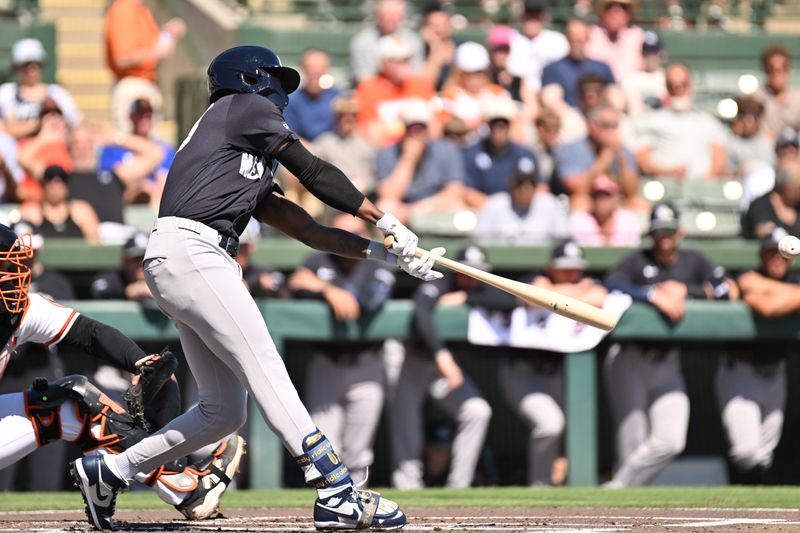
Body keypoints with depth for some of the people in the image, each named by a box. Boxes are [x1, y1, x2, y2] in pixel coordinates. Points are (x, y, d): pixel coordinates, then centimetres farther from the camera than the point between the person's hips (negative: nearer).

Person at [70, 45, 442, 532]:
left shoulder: (256, 172, 31)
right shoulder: (245, 106, 9)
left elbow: (309, 230, 25)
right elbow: (314, 172, 7)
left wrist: (388, 253, 17)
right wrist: (386, 221, 12)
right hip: (189, 250, -10)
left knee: (225, 411, 8)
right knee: (264, 367, -18)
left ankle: (107, 473, 17)